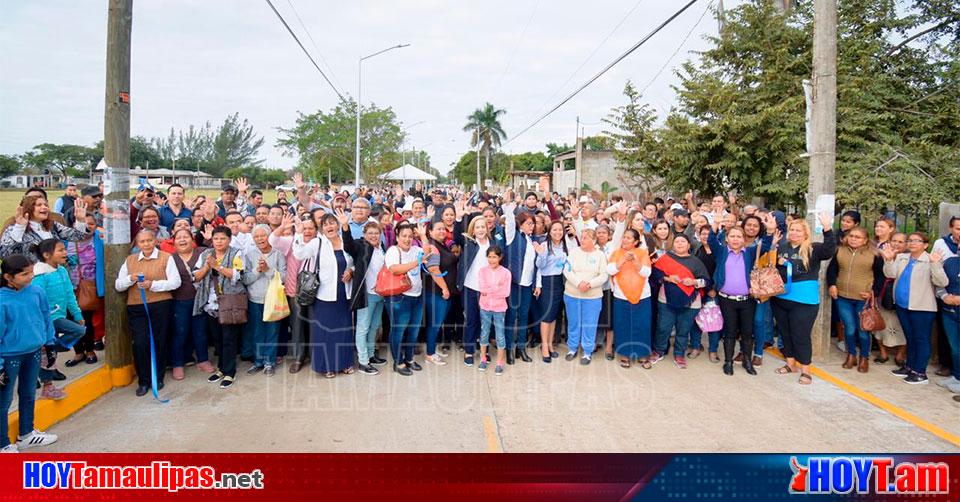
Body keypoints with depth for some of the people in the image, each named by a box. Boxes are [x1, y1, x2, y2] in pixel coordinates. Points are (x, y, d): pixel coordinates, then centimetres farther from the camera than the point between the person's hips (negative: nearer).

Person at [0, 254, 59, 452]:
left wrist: (50, 343, 13)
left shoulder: (36, 292, -7)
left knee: (28, 395, 22)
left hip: (34, 352, 6)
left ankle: (26, 434, 41)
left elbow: (46, 318, 8)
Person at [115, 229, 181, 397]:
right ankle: (143, 381, 11)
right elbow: (118, 286, 13)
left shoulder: (166, 258, 3)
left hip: (160, 306, -2)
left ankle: (158, 378, 22)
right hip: (136, 308, 2)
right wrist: (130, 279, -7)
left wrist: (153, 284, -16)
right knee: (139, 344, -4)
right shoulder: (130, 260, 14)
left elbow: (175, 282, -6)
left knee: (159, 342, 5)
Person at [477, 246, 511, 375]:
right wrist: (497, 288, -22)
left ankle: (500, 363, 14)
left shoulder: (506, 272, -7)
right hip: (485, 307, 2)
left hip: (499, 308, -1)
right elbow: (482, 289, -11)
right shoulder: (483, 271, -3)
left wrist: (489, 290, -17)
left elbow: (506, 293, -11)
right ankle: (483, 359, 27)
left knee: (500, 335, 3)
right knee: (484, 333, 12)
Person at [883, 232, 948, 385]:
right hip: (902, 305, 6)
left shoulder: (932, 260, -9)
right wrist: (888, 260, -16)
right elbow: (891, 274, -1)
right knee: (909, 338, 18)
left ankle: (920, 372, 9)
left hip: (922, 308, -6)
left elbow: (942, 282, -18)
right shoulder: (901, 257, 7)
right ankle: (909, 367, 29)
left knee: (921, 339, 2)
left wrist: (935, 264, -30)